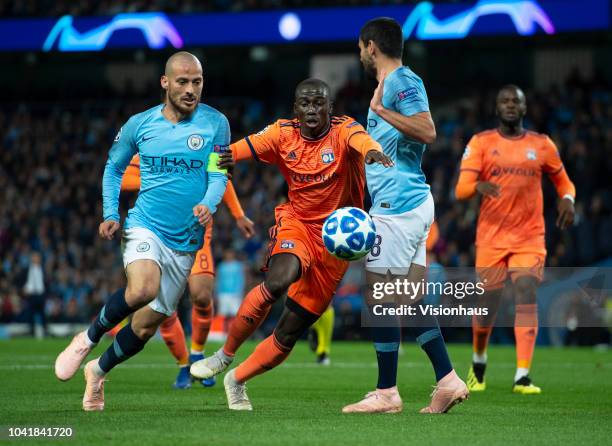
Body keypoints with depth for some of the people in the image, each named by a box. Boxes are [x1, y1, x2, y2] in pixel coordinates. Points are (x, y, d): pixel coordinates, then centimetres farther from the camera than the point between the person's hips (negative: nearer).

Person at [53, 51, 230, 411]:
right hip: (145, 228, -2)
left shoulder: (215, 124, -3)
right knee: (142, 290, -33)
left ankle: (99, 371, 34)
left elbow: (218, 176, -5)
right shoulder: (139, 125, 1)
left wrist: (208, 205, -26)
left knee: (146, 326, 7)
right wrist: (111, 214, 5)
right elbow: (114, 167, 16)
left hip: (185, 241, 2)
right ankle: (89, 339, -9)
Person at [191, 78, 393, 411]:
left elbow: (359, 138, -34)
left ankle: (237, 380, 25)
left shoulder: (342, 130, -11)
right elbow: (240, 149, -13)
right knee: (278, 280, -33)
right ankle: (225, 354, -14)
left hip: (334, 238, 0)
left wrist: (372, 151, -59)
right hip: (296, 224, 0)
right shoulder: (284, 134, -3)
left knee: (291, 331, 1)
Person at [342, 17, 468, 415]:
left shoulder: (402, 81, -11)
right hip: (412, 203, 10)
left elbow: (428, 131, -25)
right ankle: (448, 381, 9)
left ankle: (386, 393, -4)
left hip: (397, 205, -10)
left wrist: (381, 110, -23)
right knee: (411, 298, 10)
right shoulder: (397, 82, 19)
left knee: (380, 296, -6)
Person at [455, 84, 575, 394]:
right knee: (487, 307, 4)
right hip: (491, 237, 0)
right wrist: (479, 186, -31)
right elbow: (461, 189, -8)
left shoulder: (542, 145, 6)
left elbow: (563, 181, 17)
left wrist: (567, 201, -6)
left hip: (529, 238, 0)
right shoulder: (481, 143, 1)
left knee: (527, 298, -16)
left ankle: (522, 377, -18)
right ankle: (478, 362, 33)